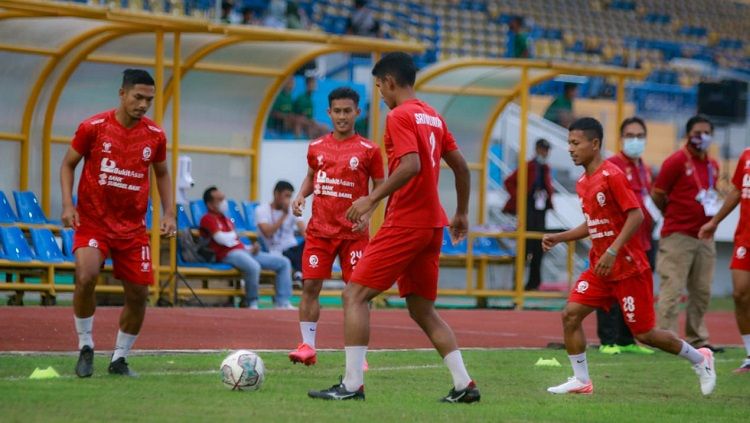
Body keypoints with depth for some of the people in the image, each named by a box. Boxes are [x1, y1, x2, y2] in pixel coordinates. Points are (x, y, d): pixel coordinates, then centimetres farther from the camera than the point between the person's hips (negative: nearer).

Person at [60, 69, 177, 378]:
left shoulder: (155, 135, -1)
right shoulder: (93, 127, -9)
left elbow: (161, 173, 16)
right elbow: (68, 164, 2)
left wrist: (169, 213, 5)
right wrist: (67, 204, -11)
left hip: (133, 227, 4)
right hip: (92, 221, -3)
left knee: (138, 293, 1)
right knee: (85, 277, -27)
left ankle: (119, 359, 21)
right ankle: (85, 347, -7)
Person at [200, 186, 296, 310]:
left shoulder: (226, 220, 29)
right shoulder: (208, 219, 0)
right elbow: (220, 238, -15)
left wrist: (250, 248, 4)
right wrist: (232, 236, 5)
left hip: (243, 250, 10)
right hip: (228, 254, -10)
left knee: (284, 262, 4)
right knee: (253, 266, -42)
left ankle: (282, 303, -7)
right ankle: (251, 303, -22)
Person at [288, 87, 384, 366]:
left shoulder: (368, 150, -2)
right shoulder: (316, 148, 7)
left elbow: (379, 187, 2)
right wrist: (301, 196, 3)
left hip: (353, 231, -3)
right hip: (319, 229, 3)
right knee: (310, 285, -3)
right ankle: (307, 346, 5)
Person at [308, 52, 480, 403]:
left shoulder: (399, 116, -11)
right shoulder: (433, 117, 15)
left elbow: (411, 166, -24)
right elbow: (461, 167, 18)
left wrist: (372, 199, -21)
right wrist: (461, 214, 26)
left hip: (404, 223, -9)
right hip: (432, 224, 9)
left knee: (355, 295, -4)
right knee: (422, 309, 14)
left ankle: (352, 384, -10)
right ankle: (464, 384, 6)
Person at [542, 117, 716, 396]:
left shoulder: (612, 175, -16)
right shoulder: (583, 183, 10)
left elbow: (636, 215, -22)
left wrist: (612, 252, -27)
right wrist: (559, 237, 11)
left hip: (628, 267, -8)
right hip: (600, 268, 8)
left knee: (643, 333, -1)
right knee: (570, 314, -7)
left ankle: (700, 359, 20)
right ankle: (581, 381, 0)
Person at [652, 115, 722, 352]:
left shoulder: (712, 166, 14)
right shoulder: (677, 162, -7)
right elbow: (657, 195, -5)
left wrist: (712, 205, 10)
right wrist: (676, 216, 2)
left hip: (704, 235, 7)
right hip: (678, 235, -7)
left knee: (702, 291, 9)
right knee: (672, 289, -9)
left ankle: (697, 339, 17)